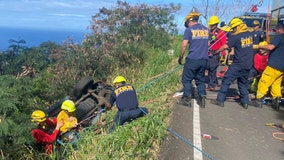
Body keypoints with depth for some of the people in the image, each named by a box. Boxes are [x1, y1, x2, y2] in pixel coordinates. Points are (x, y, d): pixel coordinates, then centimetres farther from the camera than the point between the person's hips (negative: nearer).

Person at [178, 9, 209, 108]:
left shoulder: (189, 30, -5)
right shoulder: (206, 30, 12)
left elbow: (184, 45, -10)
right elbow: (208, 44, 16)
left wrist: (181, 57, 0)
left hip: (192, 59, -5)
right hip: (204, 59, 5)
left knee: (187, 79, 6)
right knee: (200, 80, 14)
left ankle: (187, 99, 8)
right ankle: (202, 99, 12)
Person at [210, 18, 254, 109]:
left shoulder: (236, 37, -15)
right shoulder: (249, 34, 6)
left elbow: (225, 47, -14)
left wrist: (216, 51, 1)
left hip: (238, 64, -7)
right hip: (248, 64, 7)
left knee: (226, 81, 0)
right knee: (243, 83, 17)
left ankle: (220, 100, 2)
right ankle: (245, 102, 18)